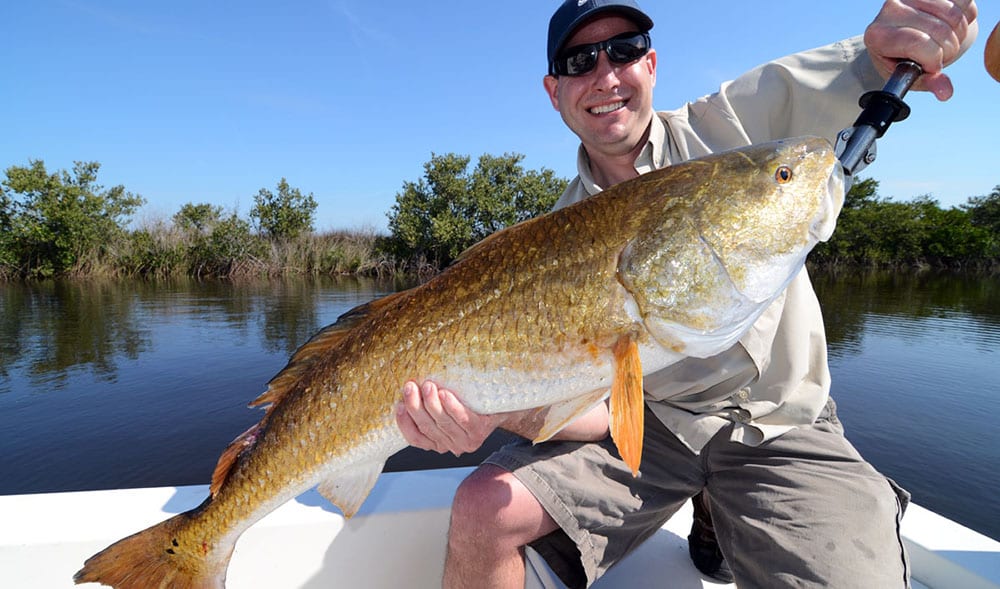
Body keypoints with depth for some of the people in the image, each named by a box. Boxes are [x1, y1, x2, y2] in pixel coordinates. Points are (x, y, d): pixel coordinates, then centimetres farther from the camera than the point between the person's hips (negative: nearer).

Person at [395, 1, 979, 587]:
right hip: (645, 422, 0)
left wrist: (901, 47, -26)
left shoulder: (736, 121, -4)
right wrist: (504, 409, -30)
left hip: (783, 428, 1)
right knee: (484, 507, -16)